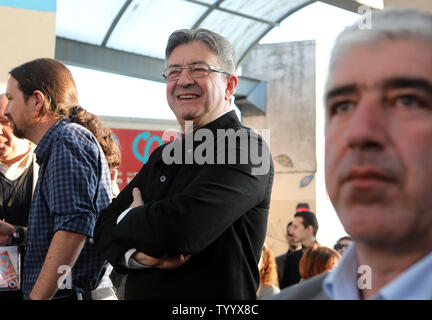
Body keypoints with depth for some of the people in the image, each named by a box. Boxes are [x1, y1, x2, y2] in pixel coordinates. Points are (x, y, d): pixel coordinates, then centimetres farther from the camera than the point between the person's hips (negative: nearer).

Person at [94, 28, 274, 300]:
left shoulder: (245, 149, -17)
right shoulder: (162, 156, 8)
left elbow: (177, 227, -28)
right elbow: (106, 224, 3)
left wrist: (129, 219, -8)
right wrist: (137, 254, -18)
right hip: (140, 293, 7)